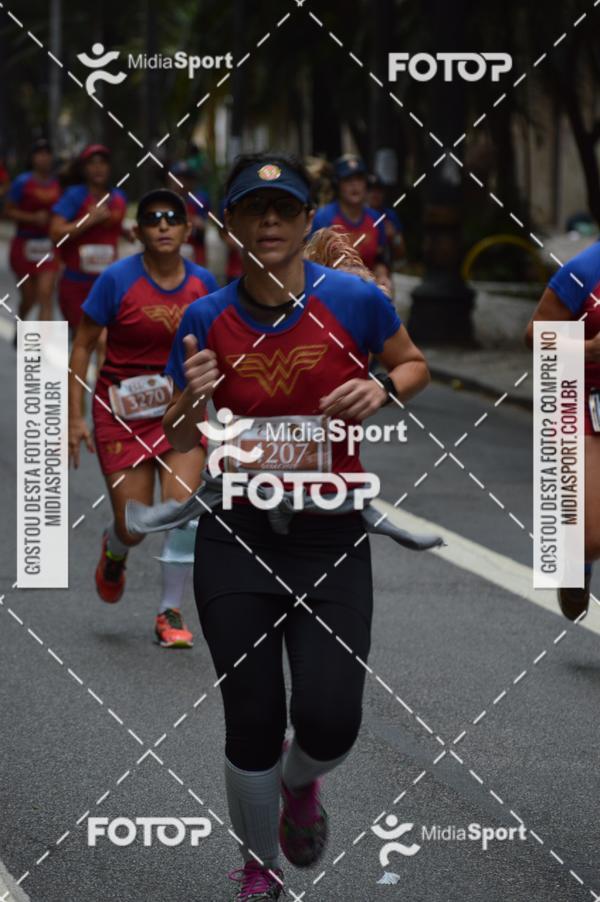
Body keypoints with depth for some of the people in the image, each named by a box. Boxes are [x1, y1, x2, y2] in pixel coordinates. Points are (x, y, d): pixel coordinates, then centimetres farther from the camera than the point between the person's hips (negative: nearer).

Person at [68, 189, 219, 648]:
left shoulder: (203, 283, -1)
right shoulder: (118, 279, -12)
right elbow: (83, 346, -6)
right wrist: (76, 416, -10)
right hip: (122, 413, -2)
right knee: (133, 527, -1)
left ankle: (171, 613, -1)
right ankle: (114, 551, 40)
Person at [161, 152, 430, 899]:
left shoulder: (353, 298, -6)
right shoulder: (206, 319, -2)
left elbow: (414, 365, 12)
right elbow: (177, 443, 5)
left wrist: (383, 391, -10)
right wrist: (194, 398, -17)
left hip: (330, 536, 0)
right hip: (236, 538, 1)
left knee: (329, 723, -9)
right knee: (253, 723, 2)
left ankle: (300, 783, 29)